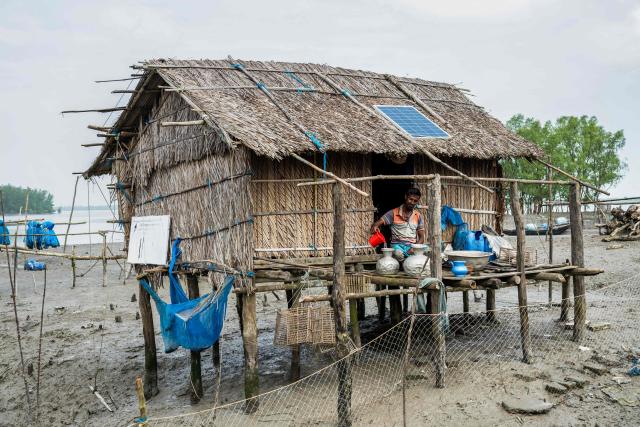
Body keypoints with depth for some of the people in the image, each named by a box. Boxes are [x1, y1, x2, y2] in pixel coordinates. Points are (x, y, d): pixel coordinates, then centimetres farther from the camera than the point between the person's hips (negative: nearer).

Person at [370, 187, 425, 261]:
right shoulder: (393, 213, 3)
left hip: (411, 246, 2)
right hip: (397, 245, -2)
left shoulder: (418, 216, 11)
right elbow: (377, 223, -2)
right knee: (398, 254, -38)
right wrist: (374, 227, -28)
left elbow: (421, 237, 10)